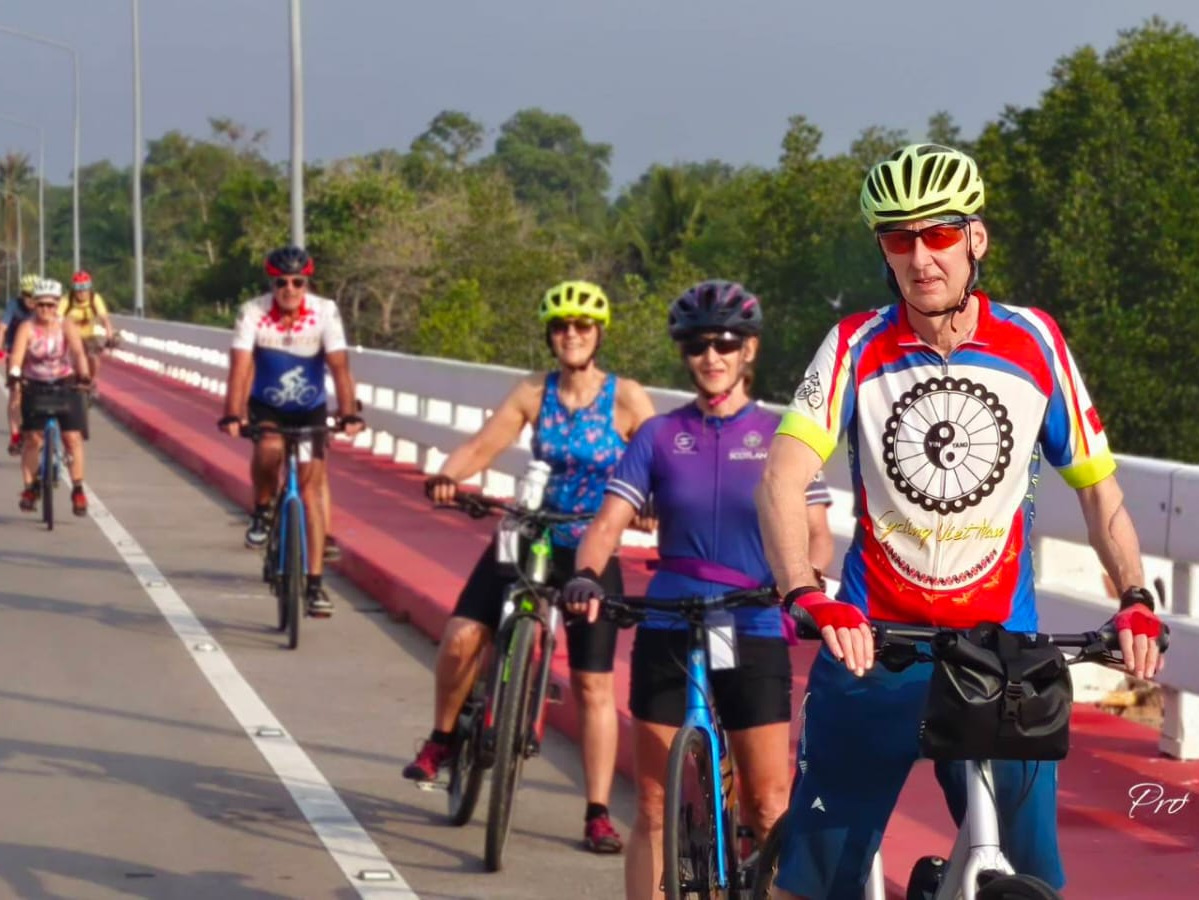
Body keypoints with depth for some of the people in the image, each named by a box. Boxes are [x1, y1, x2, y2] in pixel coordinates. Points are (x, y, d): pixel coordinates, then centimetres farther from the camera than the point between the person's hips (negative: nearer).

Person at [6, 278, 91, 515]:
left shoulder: (67, 328, -10)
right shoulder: (27, 328, -10)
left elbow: (78, 353, -24)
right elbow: (17, 354, -25)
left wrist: (84, 376, -42)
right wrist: (14, 375, -45)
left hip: (65, 385, 0)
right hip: (34, 387, 0)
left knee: (73, 437, -7)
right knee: (32, 438, -6)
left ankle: (78, 489, 3)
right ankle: (29, 487, 5)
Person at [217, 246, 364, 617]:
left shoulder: (325, 311, -20)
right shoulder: (253, 312, -21)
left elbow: (339, 365, -26)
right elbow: (240, 366, -28)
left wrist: (349, 413, -38)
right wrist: (232, 415, -41)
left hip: (310, 409, 1)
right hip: (266, 406, -1)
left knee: (311, 489, -5)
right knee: (268, 450, -34)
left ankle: (315, 583, -2)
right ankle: (261, 512, -3)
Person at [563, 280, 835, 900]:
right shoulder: (660, 437, 5)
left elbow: (816, 531, -1)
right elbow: (609, 522, -2)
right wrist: (586, 576, -23)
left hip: (755, 635, -1)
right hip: (668, 632, 1)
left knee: (769, 808, -4)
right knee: (654, 805, 5)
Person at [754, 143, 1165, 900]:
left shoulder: (1034, 343, -1)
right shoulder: (856, 349, -5)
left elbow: (1096, 484, 5)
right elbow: (781, 482, -16)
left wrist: (1135, 599, -11)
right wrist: (808, 598, -33)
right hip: (874, 641, -1)